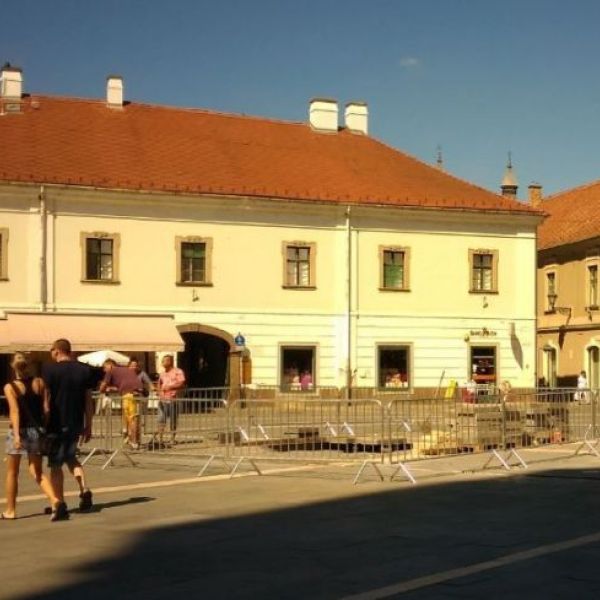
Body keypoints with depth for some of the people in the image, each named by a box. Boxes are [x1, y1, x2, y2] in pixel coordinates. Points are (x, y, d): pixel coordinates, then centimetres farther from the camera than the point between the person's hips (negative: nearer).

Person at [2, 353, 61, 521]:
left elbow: (15, 411, -21)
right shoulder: (39, 383, 1)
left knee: (12, 472, 14)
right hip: (37, 430, 3)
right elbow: (46, 408, 1)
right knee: (37, 472, 9)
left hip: (19, 431, -3)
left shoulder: (10, 387, -9)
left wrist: (16, 435, -28)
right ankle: (54, 500, -13)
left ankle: (10, 510, 21)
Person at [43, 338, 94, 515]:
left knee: (55, 464, 5)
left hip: (56, 424, -5)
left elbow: (45, 399, -11)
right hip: (76, 423, 5)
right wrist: (88, 426, 13)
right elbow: (88, 400, 6)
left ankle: (60, 503, 4)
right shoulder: (84, 370, 4)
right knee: (70, 457, 23)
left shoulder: (49, 370, -8)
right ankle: (84, 489, 5)